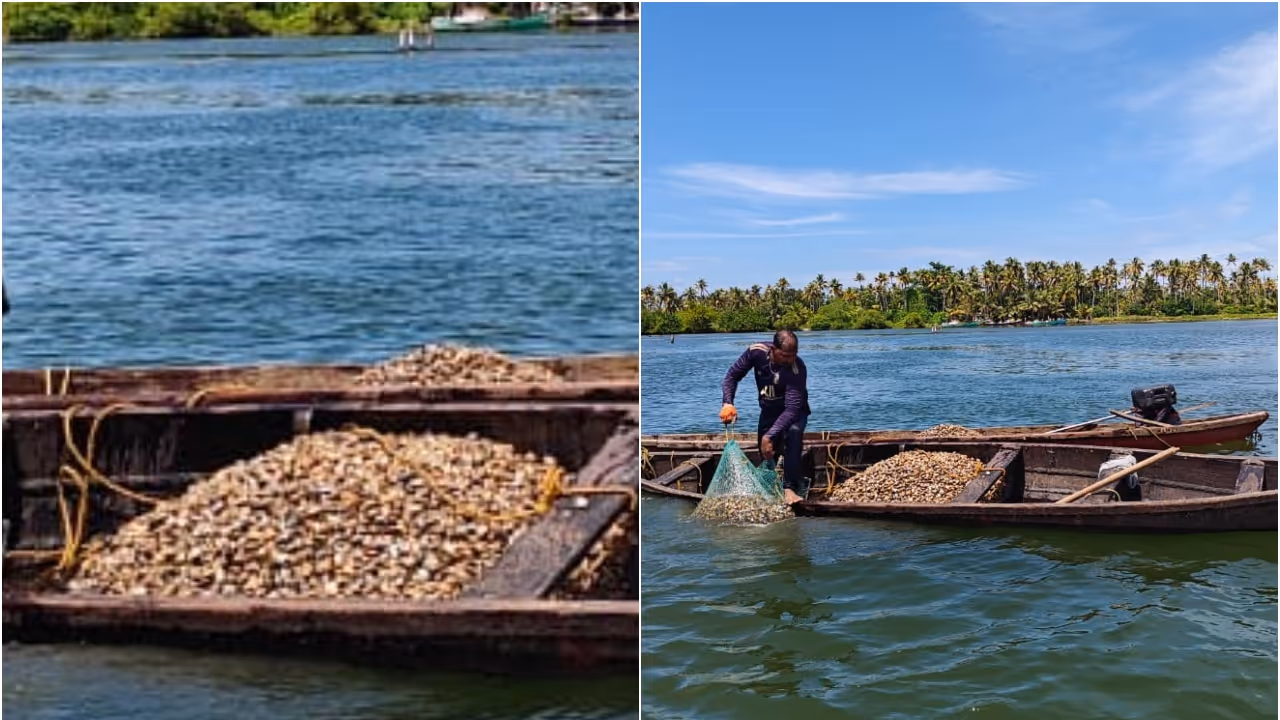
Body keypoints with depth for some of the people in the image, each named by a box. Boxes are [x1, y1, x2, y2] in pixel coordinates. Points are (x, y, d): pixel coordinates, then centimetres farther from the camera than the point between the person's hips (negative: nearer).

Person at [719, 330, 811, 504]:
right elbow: (733, 375, -9)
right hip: (769, 411, 4)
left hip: (793, 411, -4)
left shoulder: (797, 368, -34)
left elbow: (791, 409, -37)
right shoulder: (756, 352, -23)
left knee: (793, 432, -36)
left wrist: (769, 436, -45)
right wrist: (728, 403, -25)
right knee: (766, 457, 9)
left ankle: (789, 488, -33)